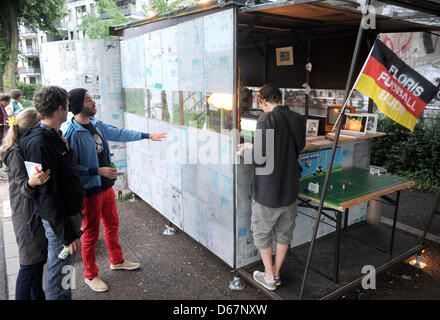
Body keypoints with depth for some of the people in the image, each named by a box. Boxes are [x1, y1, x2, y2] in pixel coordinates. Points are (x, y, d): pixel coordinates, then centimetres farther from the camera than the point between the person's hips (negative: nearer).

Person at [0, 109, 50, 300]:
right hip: (27, 215, -9)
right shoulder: (16, 153, -18)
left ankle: (37, 296, 35)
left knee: (39, 259, 20)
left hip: (38, 212, 9)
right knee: (30, 264, 0)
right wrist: (31, 183, -45)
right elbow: (22, 189, -20)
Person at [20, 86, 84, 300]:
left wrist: (66, 149, -2)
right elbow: (47, 194, -25)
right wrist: (66, 233, -22)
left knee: (65, 268, 24)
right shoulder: (39, 144, -24)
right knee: (59, 276, 6)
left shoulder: (54, 136, 7)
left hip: (70, 212, 10)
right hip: (59, 220, -10)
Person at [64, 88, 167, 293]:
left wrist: (147, 136, 19)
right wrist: (99, 171, -25)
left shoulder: (96, 124, 3)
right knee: (91, 233, 7)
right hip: (90, 191, -8)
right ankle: (90, 275, 27)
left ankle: (116, 261, 43)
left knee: (112, 225, 21)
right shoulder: (72, 134, -21)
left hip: (106, 186, 8)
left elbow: (118, 133, 15)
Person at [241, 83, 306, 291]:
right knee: (284, 234, 19)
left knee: (262, 234, 14)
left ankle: (269, 278, 27)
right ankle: (276, 274, 35)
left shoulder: (267, 120, -20)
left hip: (268, 190, -6)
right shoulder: (298, 120, 2)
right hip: (290, 188, 7)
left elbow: (261, 159, -24)